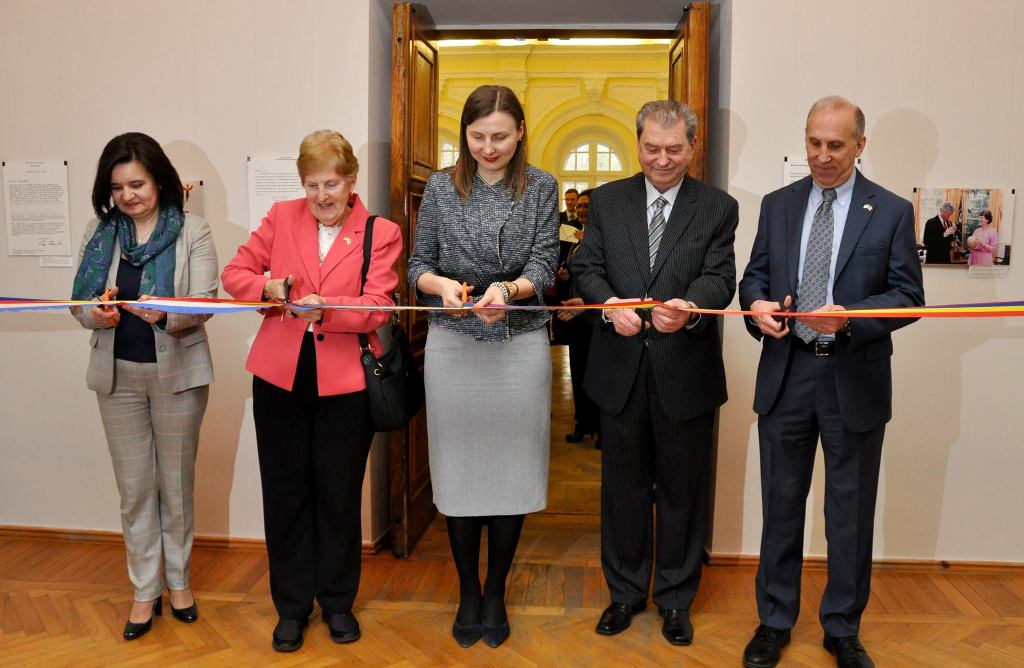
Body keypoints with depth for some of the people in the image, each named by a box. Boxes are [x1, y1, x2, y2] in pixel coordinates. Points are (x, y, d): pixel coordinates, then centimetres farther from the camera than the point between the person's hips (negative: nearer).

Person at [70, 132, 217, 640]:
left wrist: (165, 313, -33)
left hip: (177, 370, -2)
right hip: (118, 373, 3)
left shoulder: (192, 231, -5)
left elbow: (205, 303, -13)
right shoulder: (100, 231, 5)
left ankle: (179, 580, 28)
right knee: (134, 487, 9)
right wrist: (96, 315, -21)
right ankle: (145, 591, 23)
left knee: (177, 482, 10)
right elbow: (80, 300, 2)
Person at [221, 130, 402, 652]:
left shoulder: (381, 233, -3)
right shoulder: (281, 217, 4)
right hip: (280, 377, 2)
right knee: (285, 493, 11)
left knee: (339, 495, 11)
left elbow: (377, 307, -12)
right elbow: (235, 272, 8)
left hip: (344, 382, -2)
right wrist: (267, 287, -14)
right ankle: (291, 606, 28)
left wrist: (324, 309, -30)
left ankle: (337, 602, 31)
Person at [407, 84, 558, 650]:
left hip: (520, 345, 0)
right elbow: (418, 264, 4)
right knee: (459, 470, 8)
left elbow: (544, 266, -5)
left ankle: (496, 592, 27)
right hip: (452, 345, 1)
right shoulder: (441, 187, 3)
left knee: (510, 470, 7)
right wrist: (441, 284, -18)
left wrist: (508, 289, -26)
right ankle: (467, 591, 27)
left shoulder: (540, 188, 1)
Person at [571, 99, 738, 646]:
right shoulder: (607, 200, 6)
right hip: (621, 368, 2)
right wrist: (610, 304, -22)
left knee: (682, 488, 11)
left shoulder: (719, 208, 1)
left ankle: (676, 599, 30)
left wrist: (690, 308, -32)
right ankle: (625, 591, 33)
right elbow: (586, 267, -1)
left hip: (686, 371, -1)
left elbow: (720, 278, -10)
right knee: (623, 485, 14)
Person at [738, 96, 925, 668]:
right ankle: (775, 621, 29)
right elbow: (755, 274, 10)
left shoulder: (892, 211, -1)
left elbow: (909, 295, -4)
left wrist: (850, 317, -22)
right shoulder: (778, 205, 7)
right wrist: (756, 304, -13)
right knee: (781, 505, 12)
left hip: (855, 380, -2)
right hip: (786, 375, 2)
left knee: (851, 513, 10)